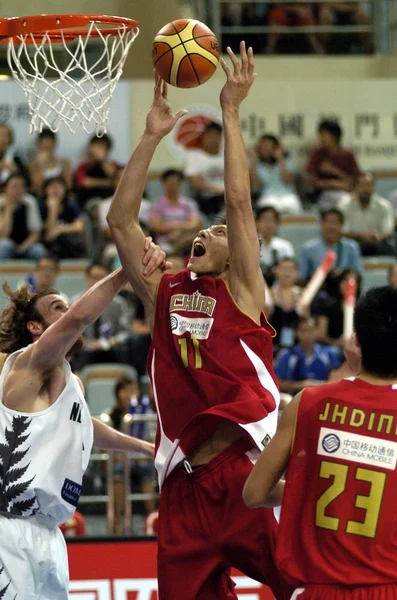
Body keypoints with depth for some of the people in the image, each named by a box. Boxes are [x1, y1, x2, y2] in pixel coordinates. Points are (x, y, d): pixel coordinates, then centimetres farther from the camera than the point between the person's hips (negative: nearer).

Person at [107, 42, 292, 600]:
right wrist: (152, 136, 8)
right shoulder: (162, 293, 17)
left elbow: (239, 202, -2)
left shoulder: (240, 289, 7)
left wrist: (231, 112, -1)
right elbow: (120, 220, 12)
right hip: (185, 482, 4)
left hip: (249, 470, -4)